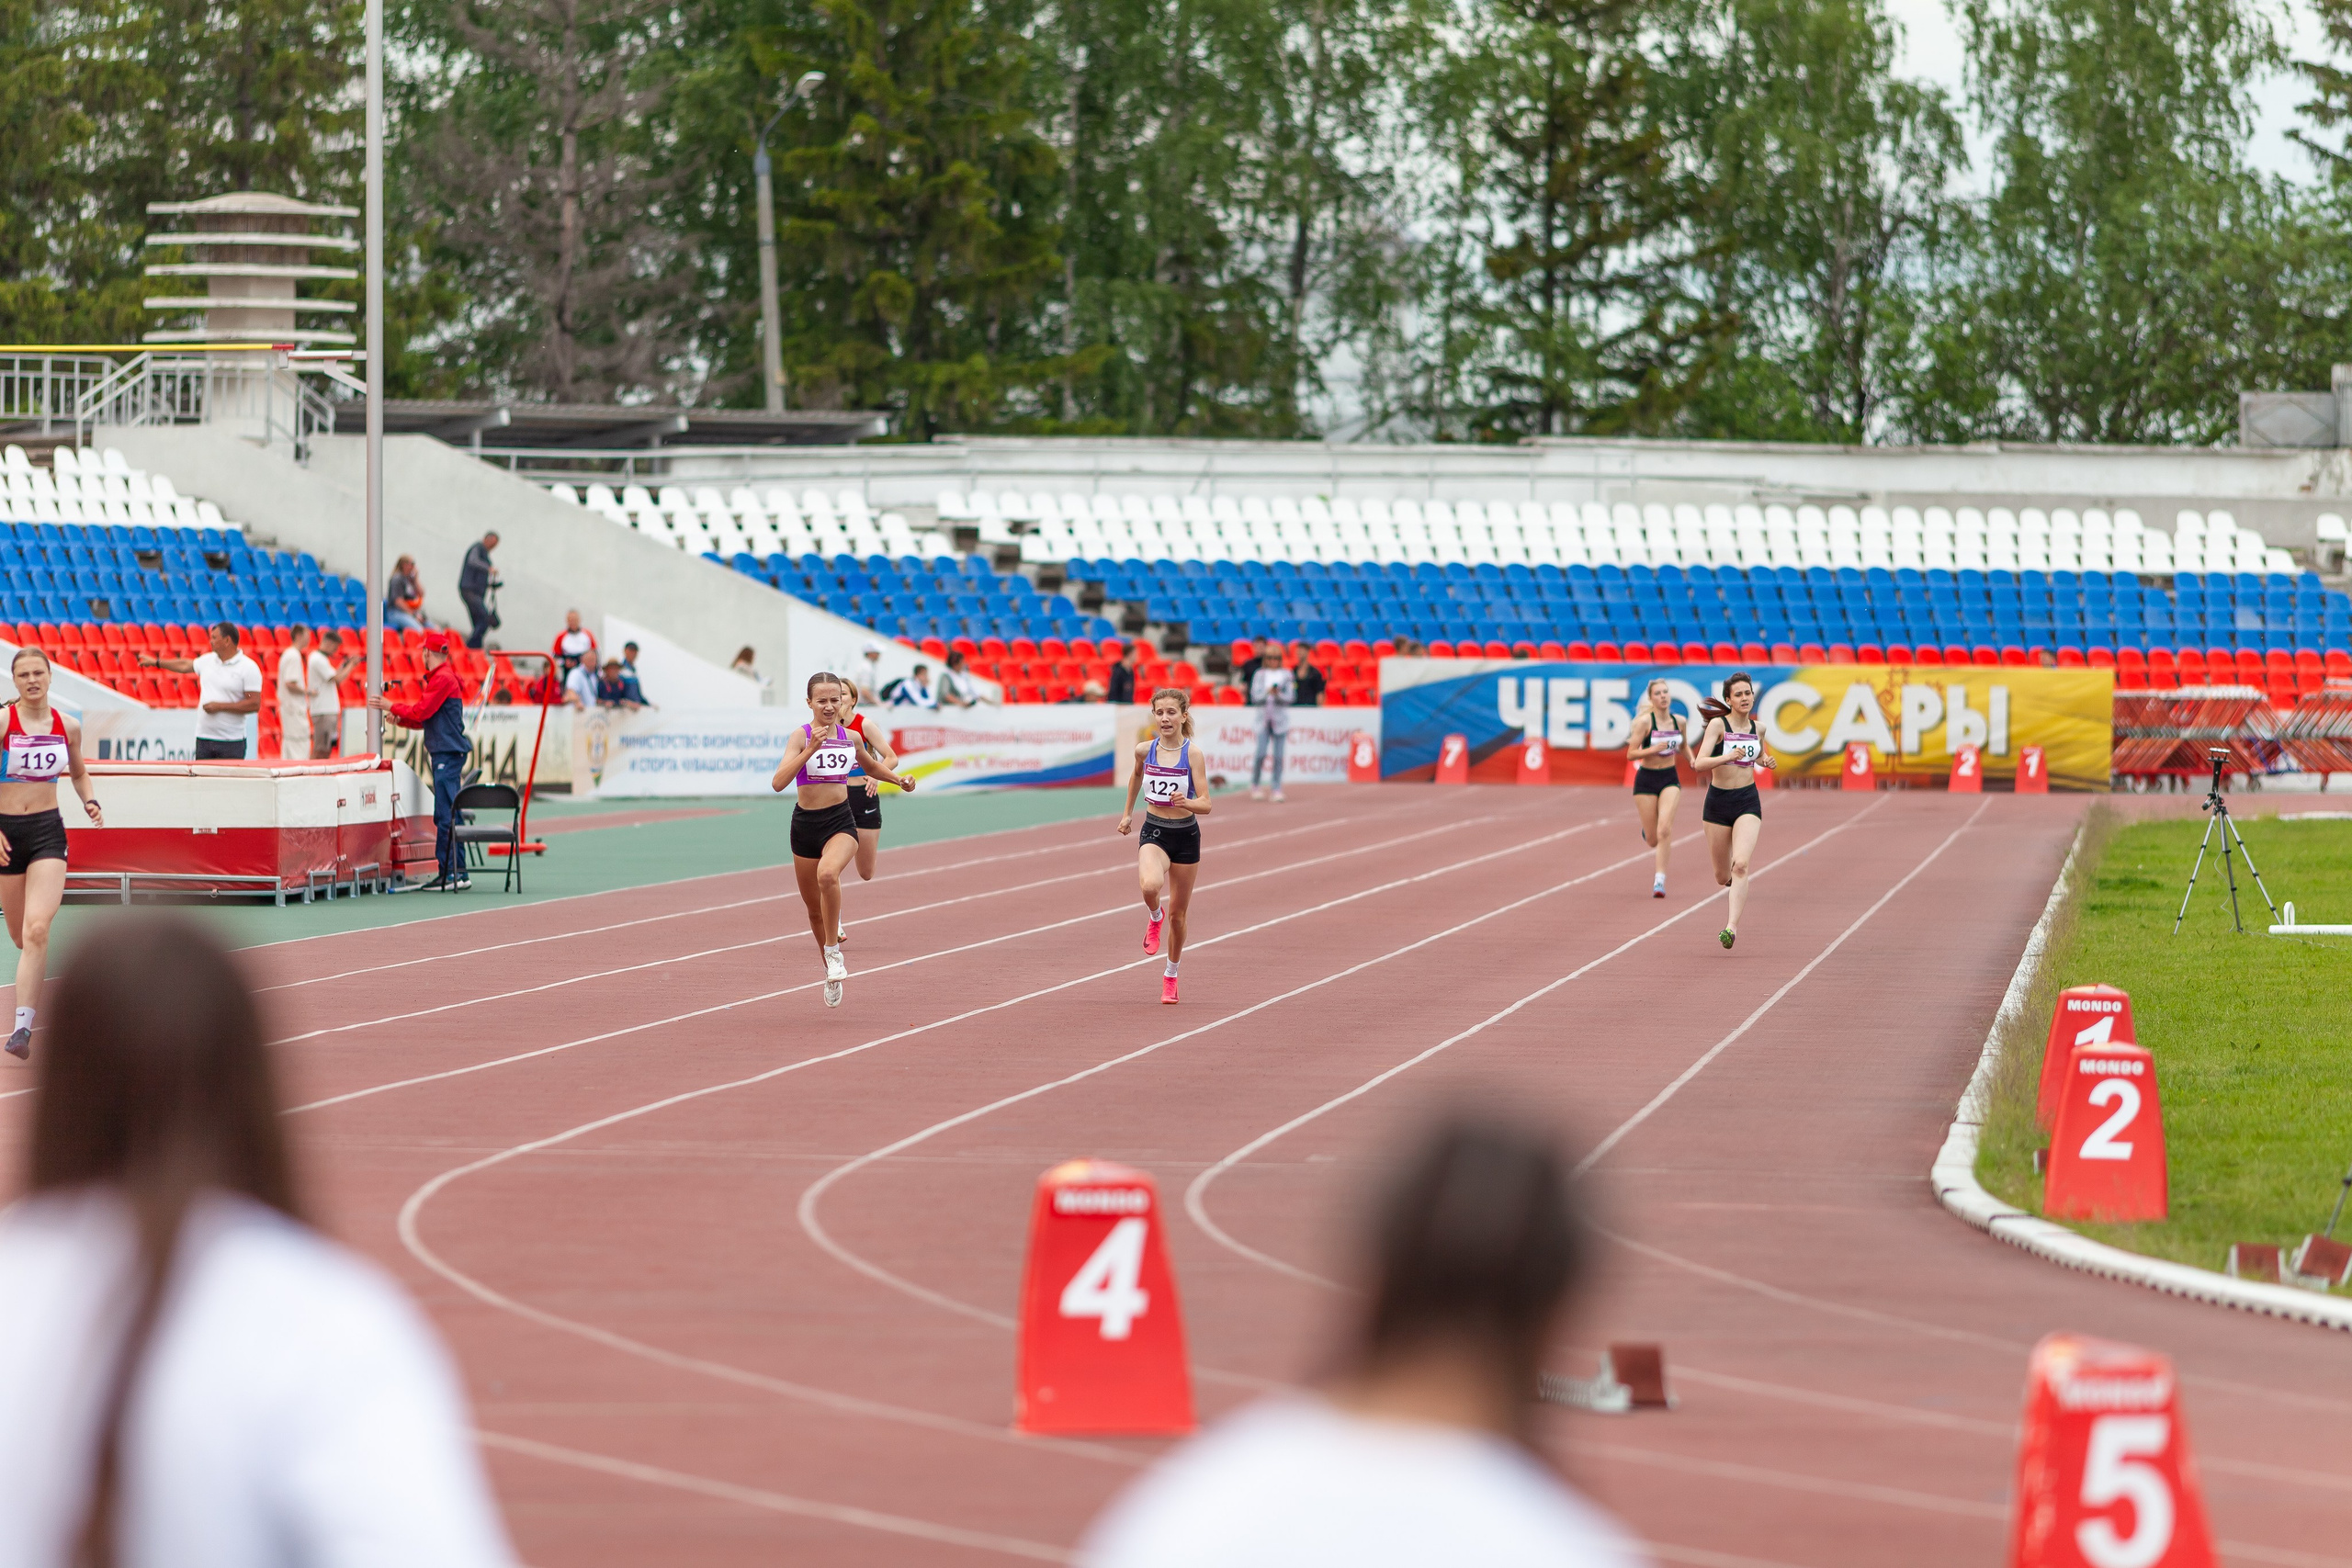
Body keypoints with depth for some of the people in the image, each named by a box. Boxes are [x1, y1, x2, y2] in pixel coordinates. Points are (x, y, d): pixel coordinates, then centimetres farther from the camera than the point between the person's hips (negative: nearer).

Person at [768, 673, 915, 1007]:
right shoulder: (801, 736, -10)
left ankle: (833, 951, -17)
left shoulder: (852, 738, 2)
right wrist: (811, 749, -31)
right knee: (814, 908, 12)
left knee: (828, 874, -33)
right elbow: (778, 782, -25)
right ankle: (831, 969, 35)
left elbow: (871, 765, 26)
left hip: (841, 821, 0)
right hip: (805, 824, 0)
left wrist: (899, 779, 11)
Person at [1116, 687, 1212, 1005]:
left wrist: (1186, 802, -35)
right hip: (1154, 832, 1)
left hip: (1186, 835, -1)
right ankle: (1155, 917, 4)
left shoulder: (1192, 754, -12)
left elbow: (1205, 804, -14)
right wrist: (1128, 813, 24)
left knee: (1177, 914, 10)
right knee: (1150, 886, -32)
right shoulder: (1144, 750, -3)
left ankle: (1171, 975, 31)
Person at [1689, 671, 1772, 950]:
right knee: (1722, 877, 11)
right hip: (1718, 802, -1)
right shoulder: (1718, 724, -9)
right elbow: (1699, 763, -21)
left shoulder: (1757, 727, 4)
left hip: (1748, 801, 1)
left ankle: (1732, 926, -24)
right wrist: (1728, 757, -35)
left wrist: (1766, 761, 4)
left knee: (1741, 864, -22)